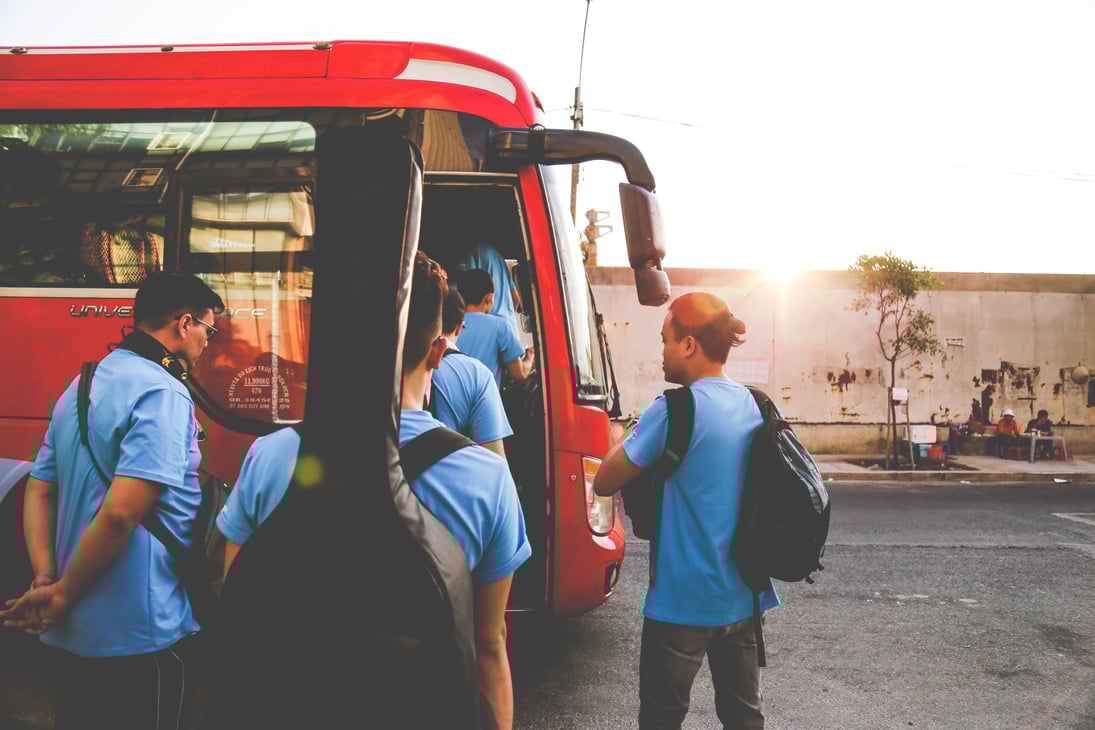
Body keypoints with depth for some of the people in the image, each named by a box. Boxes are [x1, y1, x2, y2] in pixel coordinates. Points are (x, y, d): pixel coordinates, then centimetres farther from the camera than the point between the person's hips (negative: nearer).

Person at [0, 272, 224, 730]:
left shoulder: (80, 388, 10)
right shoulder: (163, 393, -19)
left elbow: (39, 490, 11)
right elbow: (120, 513, -27)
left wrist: (45, 577, 2)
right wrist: (61, 594, -15)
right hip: (141, 637, -8)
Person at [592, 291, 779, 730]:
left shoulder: (675, 410, -19)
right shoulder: (755, 406, 3)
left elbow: (604, 484, -13)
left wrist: (622, 442, 5)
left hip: (684, 599, -7)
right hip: (744, 595, 7)